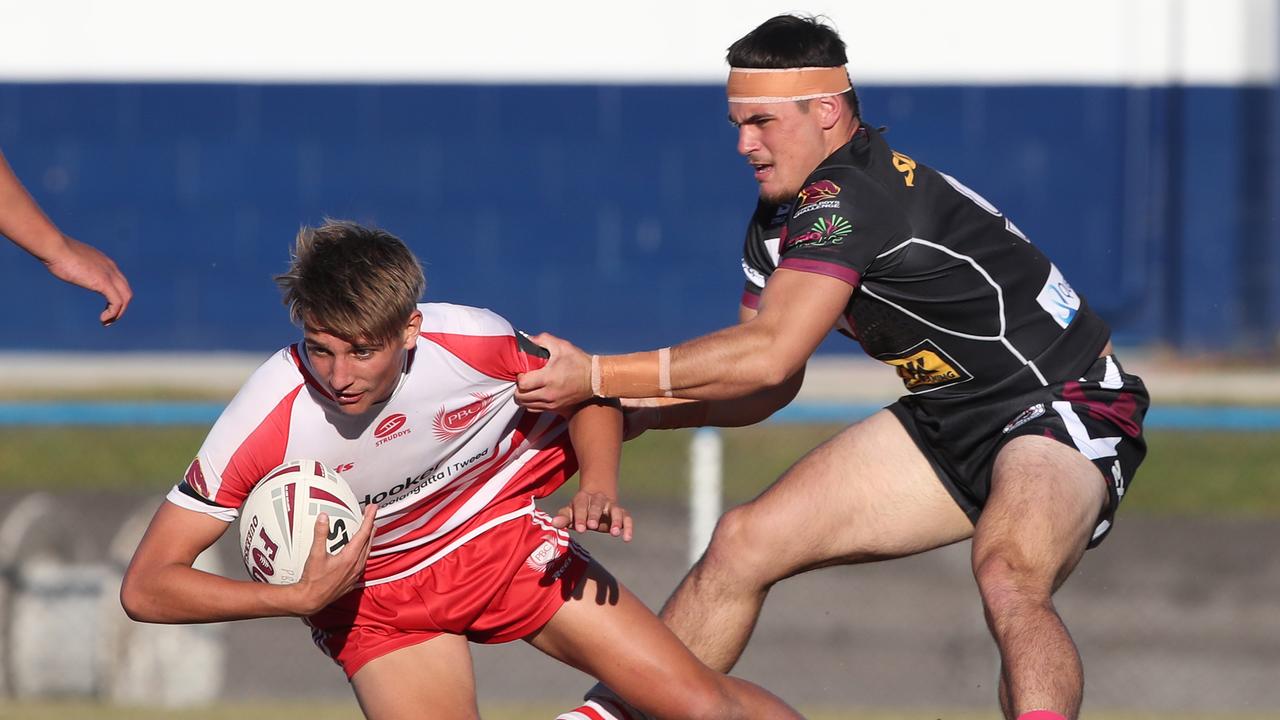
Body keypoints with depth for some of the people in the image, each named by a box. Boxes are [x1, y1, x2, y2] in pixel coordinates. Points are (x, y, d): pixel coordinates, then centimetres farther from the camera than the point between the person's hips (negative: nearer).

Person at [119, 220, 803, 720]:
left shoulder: (470, 341, -25)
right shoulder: (264, 425, -30)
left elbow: (585, 391, -1)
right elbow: (145, 587, -27)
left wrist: (598, 489, -20)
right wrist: (303, 597, -36)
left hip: (506, 535, 2)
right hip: (372, 595, -2)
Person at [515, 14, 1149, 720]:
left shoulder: (847, 199, -25)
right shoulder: (779, 219, 5)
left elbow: (767, 354, -32)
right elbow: (771, 383, 11)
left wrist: (596, 376, -26)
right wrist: (632, 409, -5)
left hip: (1067, 414, -9)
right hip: (949, 421, 9)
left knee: (1007, 577, -39)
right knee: (744, 543, 2)